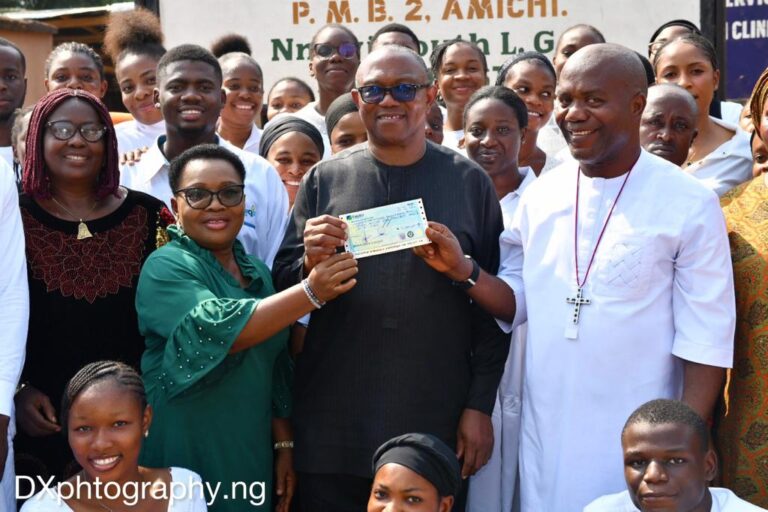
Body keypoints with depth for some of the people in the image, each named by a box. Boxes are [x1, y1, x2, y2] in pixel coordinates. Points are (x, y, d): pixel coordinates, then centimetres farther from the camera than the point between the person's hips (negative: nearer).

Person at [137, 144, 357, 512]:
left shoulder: (258, 274, 11)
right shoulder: (166, 268, -10)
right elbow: (215, 330, -27)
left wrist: (284, 445, 10)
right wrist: (311, 292, -26)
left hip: (252, 458, 6)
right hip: (186, 457, -6)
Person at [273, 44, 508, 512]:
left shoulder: (469, 181, 2)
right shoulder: (324, 179, 5)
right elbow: (283, 285, 7)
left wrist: (480, 406, 0)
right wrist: (311, 263, -15)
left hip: (436, 422, -1)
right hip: (333, 420, 1)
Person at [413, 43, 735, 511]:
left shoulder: (689, 205, -10)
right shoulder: (541, 195, 3)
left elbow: (705, 341, -9)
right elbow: (519, 303, 10)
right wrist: (462, 271, -8)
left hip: (636, 444, -4)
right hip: (544, 436, 4)